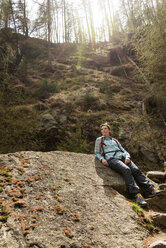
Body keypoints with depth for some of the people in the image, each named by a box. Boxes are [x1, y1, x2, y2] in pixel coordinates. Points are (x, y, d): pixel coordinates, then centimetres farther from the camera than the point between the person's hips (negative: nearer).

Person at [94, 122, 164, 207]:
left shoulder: (115, 140, 28)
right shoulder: (99, 140, 18)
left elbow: (123, 150, 22)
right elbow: (97, 152, 16)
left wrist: (127, 157, 0)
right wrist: (102, 159, -5)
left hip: (122, 157, 5)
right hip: (111, 159, -4)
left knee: (136, 170, -22)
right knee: (126, 170, -33)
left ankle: (151, 190, -32)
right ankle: (137, 195, -44)